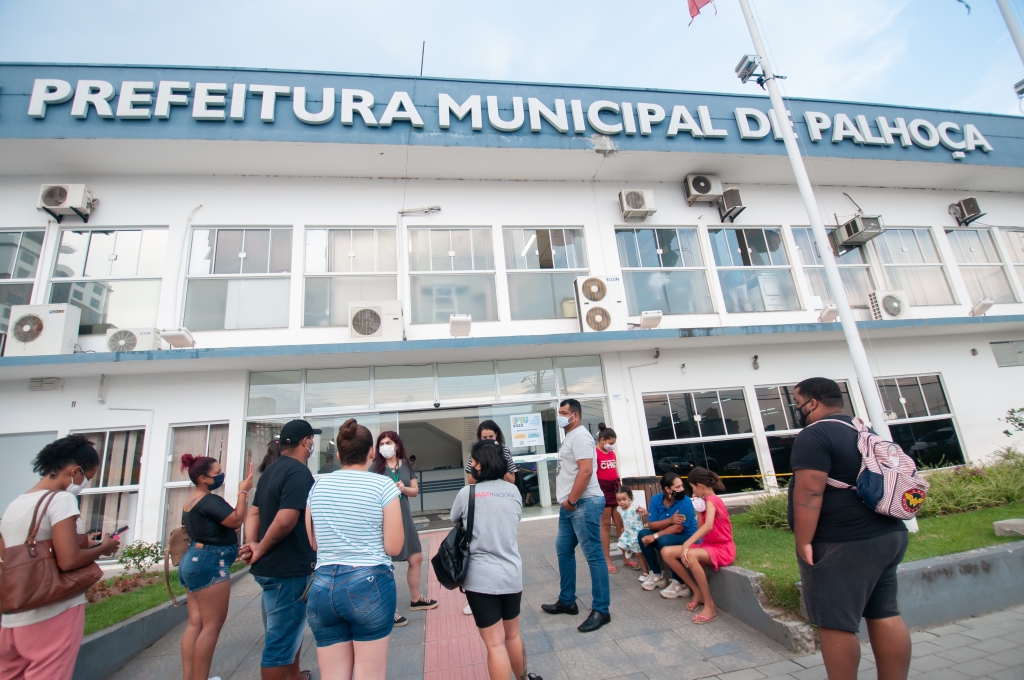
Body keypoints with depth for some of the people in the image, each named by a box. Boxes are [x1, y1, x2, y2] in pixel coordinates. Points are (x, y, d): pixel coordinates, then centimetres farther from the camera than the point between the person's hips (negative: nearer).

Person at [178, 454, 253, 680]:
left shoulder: (191, 501, 14)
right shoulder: (209, 500, -18)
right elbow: (236, 521, -22)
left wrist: (240, 499, 13)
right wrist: (242, 493, -14)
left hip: (193, 561, 11)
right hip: (210, 564, -10)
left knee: (195, 623, 12)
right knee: (212, 624, -4)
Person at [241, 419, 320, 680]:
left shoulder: (271, 469, 10)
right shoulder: (299, 471, -21)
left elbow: (254, 512, 11)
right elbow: (285, 520, -29)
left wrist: (253, 544, -2)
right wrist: (261, 549, -14)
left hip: (273, 565, 10)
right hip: (288, 568, -10)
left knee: (289, 628, 26)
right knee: (281, 639, 3)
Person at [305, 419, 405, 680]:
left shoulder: (318, 485, 4)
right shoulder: (383, 485, -9)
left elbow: (313, 543, 14)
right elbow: (394, 547, -9)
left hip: (323, 586, 4)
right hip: (370, 584, -4)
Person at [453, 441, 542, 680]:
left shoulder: (467, 493, -11)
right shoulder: (513, 491, -1)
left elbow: (455, 521, 7)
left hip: (481, 577, -4)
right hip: (511, 574, 4)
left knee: (495, 643, 6)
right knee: (513, 635, 25)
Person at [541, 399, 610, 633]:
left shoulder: (580, 436, -14)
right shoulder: (569, 437, 17)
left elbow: (586, 471, -23)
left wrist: (571, 500, -19)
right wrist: (567, 501, 17)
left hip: (584, 503, -11)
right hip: (571, 505, 11)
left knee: (593, 555, -2)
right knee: (564, 551, 17)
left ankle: (601, 610, 9)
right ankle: (567, 601, 29)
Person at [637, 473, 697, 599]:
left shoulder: (685, 501, -20)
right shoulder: (656, 499, -6)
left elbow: (678, 528, -25)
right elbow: (651, 525, -10)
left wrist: (655, 536, -27)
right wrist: (670, 520, -26)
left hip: (687, 539, -6)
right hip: (667, 536, 6)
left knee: (664, 540, -32)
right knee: (643, 534, -14)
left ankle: (679, 583, -18)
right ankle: (657, 575, 0)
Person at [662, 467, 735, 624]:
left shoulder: (711, 499, -16)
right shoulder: (708, 500, 12)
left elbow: (708, 526, -36)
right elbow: (702, 529, 6)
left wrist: (687, 544, -40)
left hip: (722, 549, -9)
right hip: (708, 546, 9)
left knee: (690, 555, -40)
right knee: (667, 553, -8)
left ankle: (710, 606, -24)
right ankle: (697, 592, 3)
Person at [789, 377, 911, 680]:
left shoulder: (814, 435, -17)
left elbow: (809, 492, -23)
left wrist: (804, 542, -17)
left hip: (842, 545, -9)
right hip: (888, 535, 10)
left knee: (836, 623, 1)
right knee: (885, 615, 15)